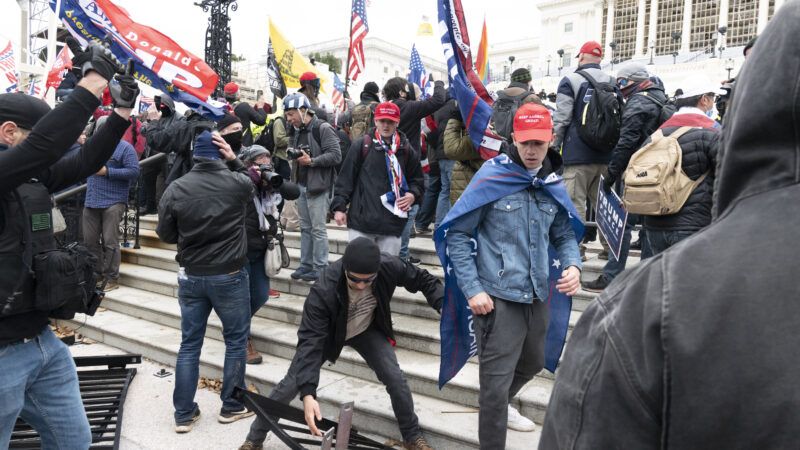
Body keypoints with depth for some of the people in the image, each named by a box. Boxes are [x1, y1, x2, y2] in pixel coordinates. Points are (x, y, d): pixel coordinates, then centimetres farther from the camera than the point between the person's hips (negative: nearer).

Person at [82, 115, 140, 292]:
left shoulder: (125, 148, -2)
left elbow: (134, 171, -11)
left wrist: (107, 172, -13)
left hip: (113, 202, -6)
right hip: (91, 201, 7)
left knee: (110, 242, -6)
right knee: (90, 241, 9)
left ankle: (112, 278, 3)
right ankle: (97, 274, 21)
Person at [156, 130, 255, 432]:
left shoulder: (175, 189, -8)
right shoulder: (237, 183, -12)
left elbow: (166, 235, 2)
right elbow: (250, 181, 14)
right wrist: (233, 159, 3)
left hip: (191, 276, 3)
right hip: (230, 275, -2)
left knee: (189, 344, 13)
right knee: (236, 340, 14)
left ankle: (184, 414, 21)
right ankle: (231, 406, 23)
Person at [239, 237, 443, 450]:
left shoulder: (389, 266, -32)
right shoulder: (324, 290, -40)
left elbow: (422, 279, -13)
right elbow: (310, 341, -38)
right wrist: (308, 393, -46)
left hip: (368, 331, 2)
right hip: (328, 333, -2)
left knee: (396, 379, -9)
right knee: (291, 384, -4)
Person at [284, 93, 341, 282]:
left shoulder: (323, 128, -12)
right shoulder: (296, 131, 13)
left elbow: (336, 156, -19)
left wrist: (311, 161, -22)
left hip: (318, 186, -8)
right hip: (301, 185, 8)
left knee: (318, 228, -4)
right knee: (305, 227, 13)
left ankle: (320, 268, 5)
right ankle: (306, 264, 22)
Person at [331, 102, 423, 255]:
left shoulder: (406, 149, 8)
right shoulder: (362, 146, 0)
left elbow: (417, 178, 19)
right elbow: (346, 177, 1)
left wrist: (412, 194, -1)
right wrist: (339, 207, -4)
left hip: (392, 222, 3)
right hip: (362, 219, -2)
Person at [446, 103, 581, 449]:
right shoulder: (492, 179, -12)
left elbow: (564, 235, 14)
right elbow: (457, 235, -10)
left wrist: (572, 265, -8)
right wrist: (472, 289, -15)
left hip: (537, 296, 7)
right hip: (498, 297, -7)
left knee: (532, 363, 28)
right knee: (496, 380, -1)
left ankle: (499, 405, 57)